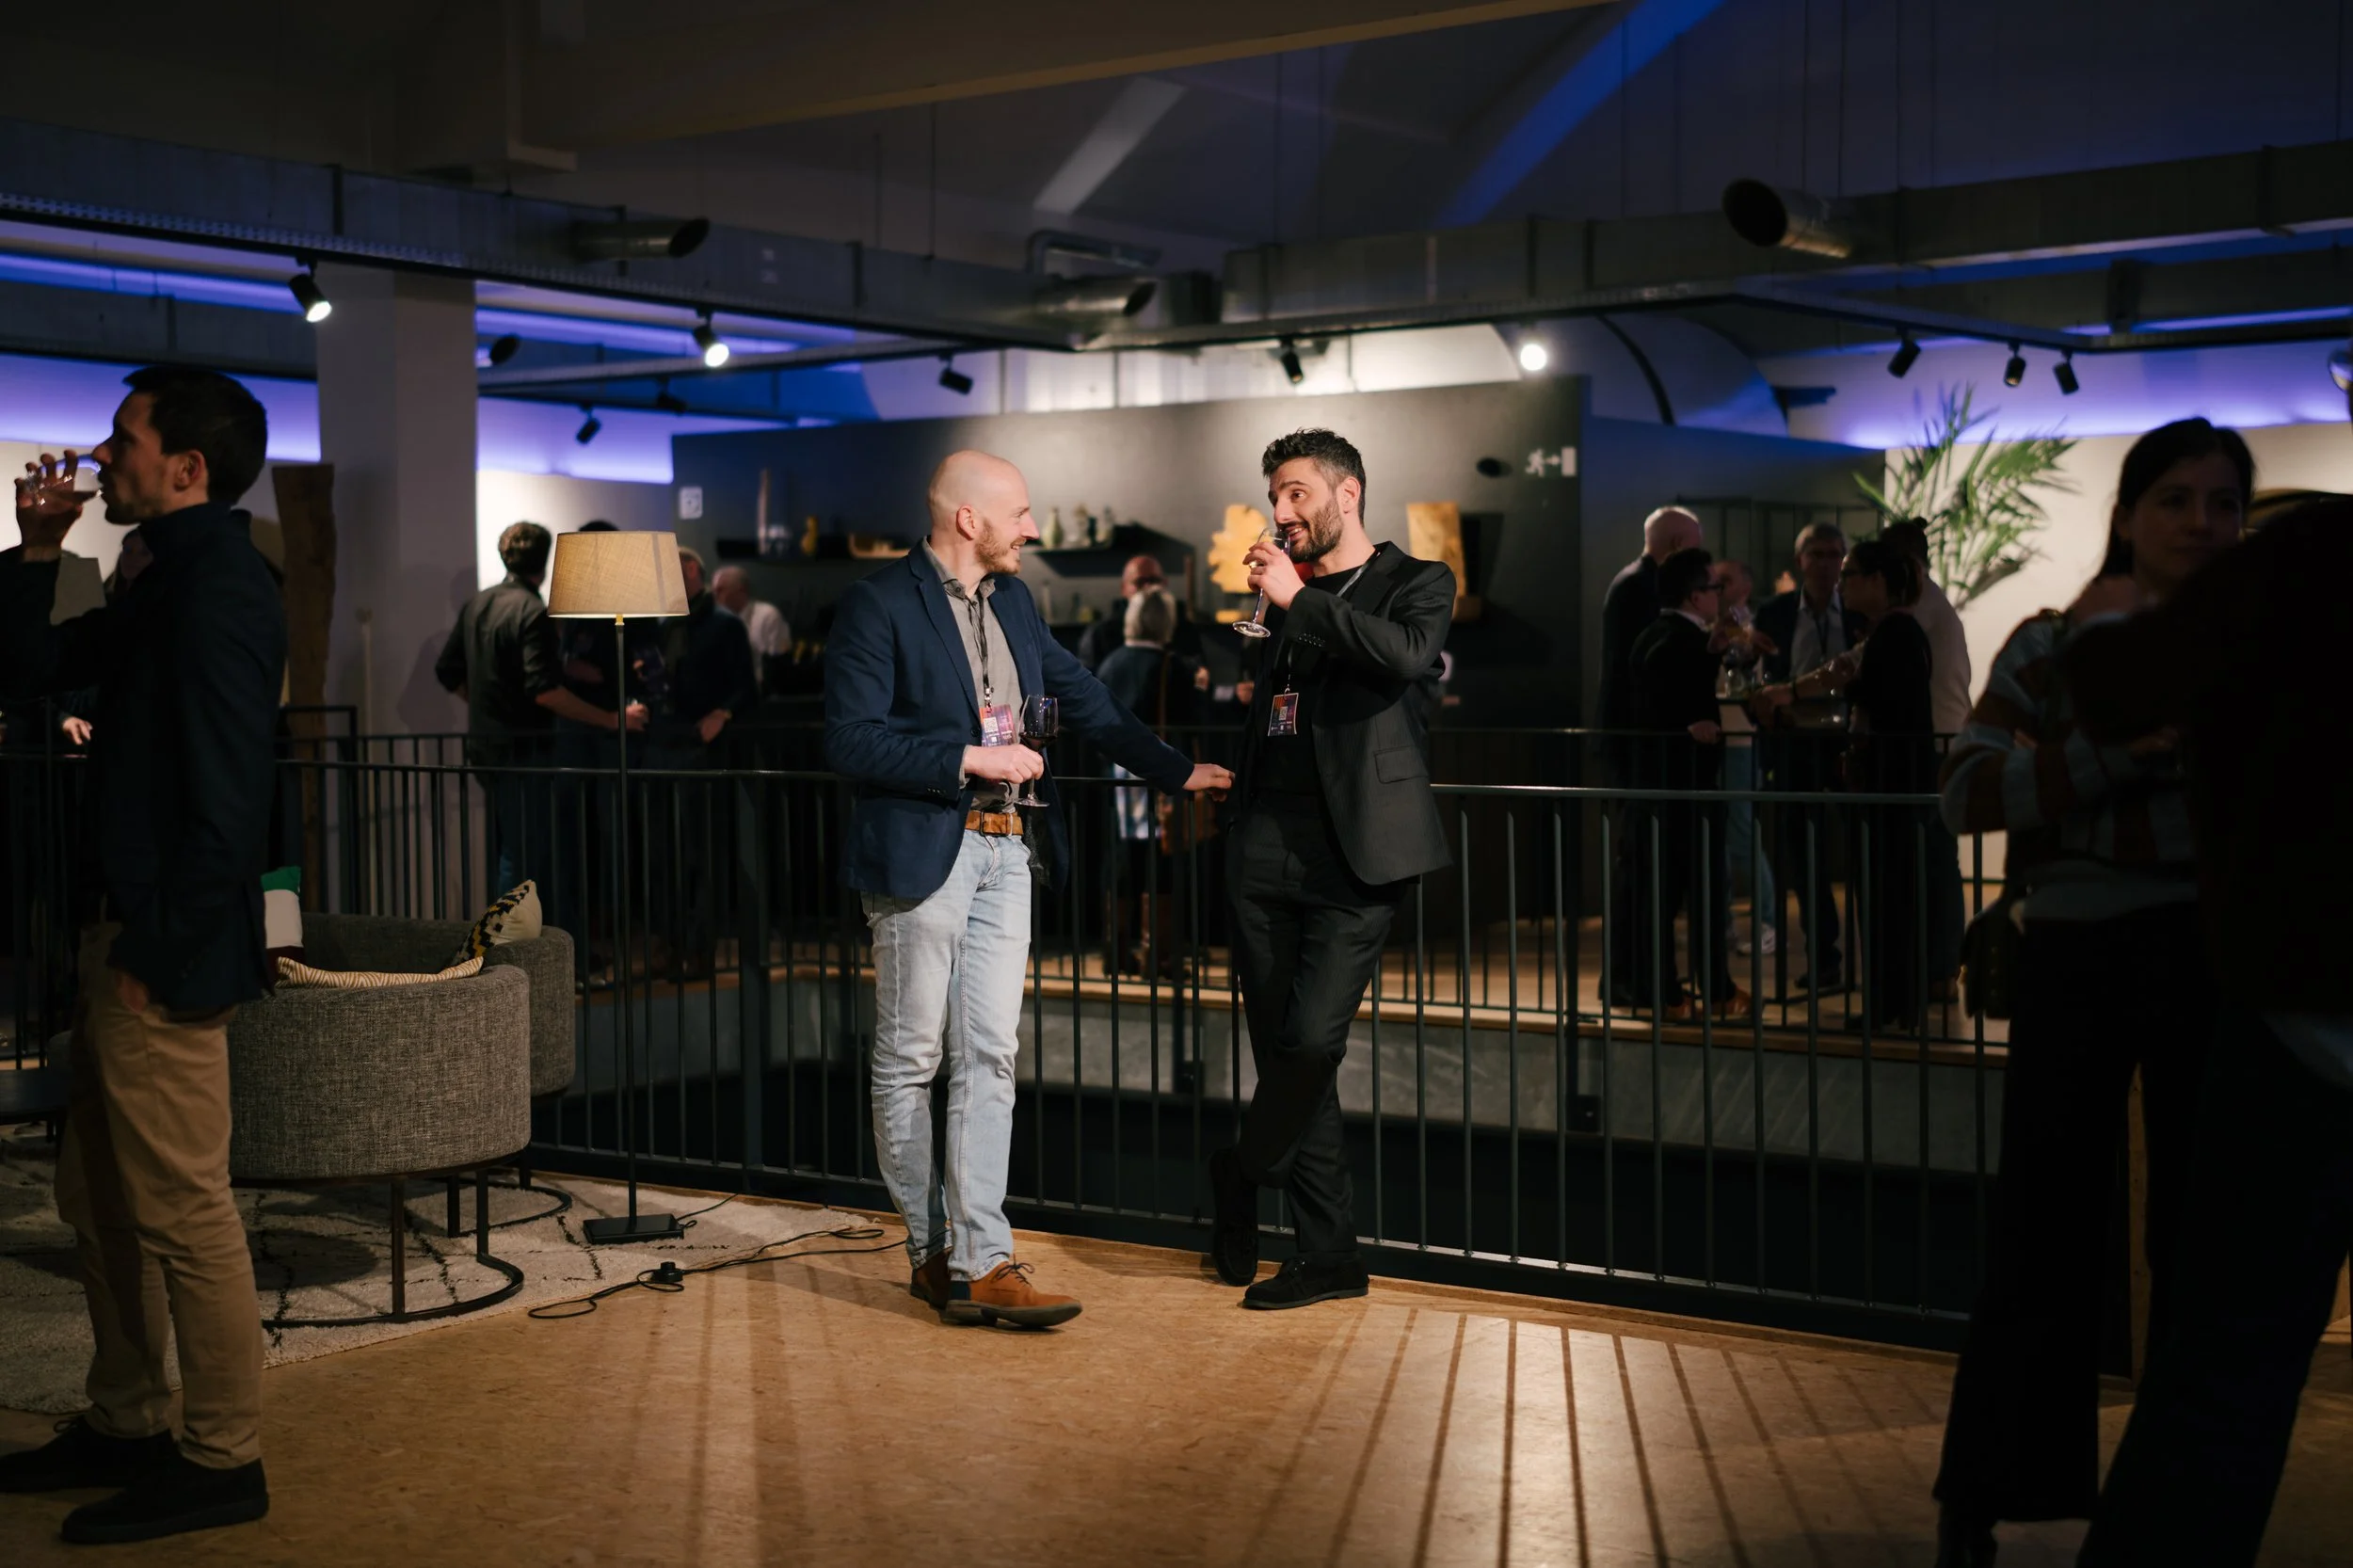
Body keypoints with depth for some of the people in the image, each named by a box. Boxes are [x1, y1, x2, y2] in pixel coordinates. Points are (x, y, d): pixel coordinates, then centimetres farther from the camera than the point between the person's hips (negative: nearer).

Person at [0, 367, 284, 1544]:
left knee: (180, 1208, -3)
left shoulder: (219, 588, -16)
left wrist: (162, 953, -21)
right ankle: (125, 1426, 30)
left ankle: (221, 1462, 7)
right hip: (122, 928, 11)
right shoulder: (169, 581, 15)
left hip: (168, 946, -11)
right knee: (97, 1194, 18)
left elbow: (227, 792, -22)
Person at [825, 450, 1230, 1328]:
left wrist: (1178, 770, 21)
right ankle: (931, 1249, 15)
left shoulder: (1013, 600, 14)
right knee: (910, 1058, 3)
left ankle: (981, 1261, 0)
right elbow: (851, 742, -15)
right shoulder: (878, 606, -9)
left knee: (988, 1058, 1)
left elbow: (1083, 700, 23)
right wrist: (970, 758, -18)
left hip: (1005, 854, 6)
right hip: (921, 854, -6)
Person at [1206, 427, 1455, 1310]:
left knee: (1311, 1039, -15)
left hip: (1354, 854, -5)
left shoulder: (1415, 582, 4)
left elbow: (1408, 653, -18)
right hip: (1268, 849, 6)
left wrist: (1298, 600, -14)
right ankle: (1328, 1255, 11)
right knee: (1283, 1049, 3)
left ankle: (1241, 1177, 11)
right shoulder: (1284, 602, 19)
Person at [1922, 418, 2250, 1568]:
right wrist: (2121, 750, -21)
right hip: (2080, 954, -1)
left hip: (2218, 959, 2)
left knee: (2203, 1238, 9)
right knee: (2045, 1230, 1)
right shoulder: (2056, 645, 2)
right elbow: (1965, 792, -10)